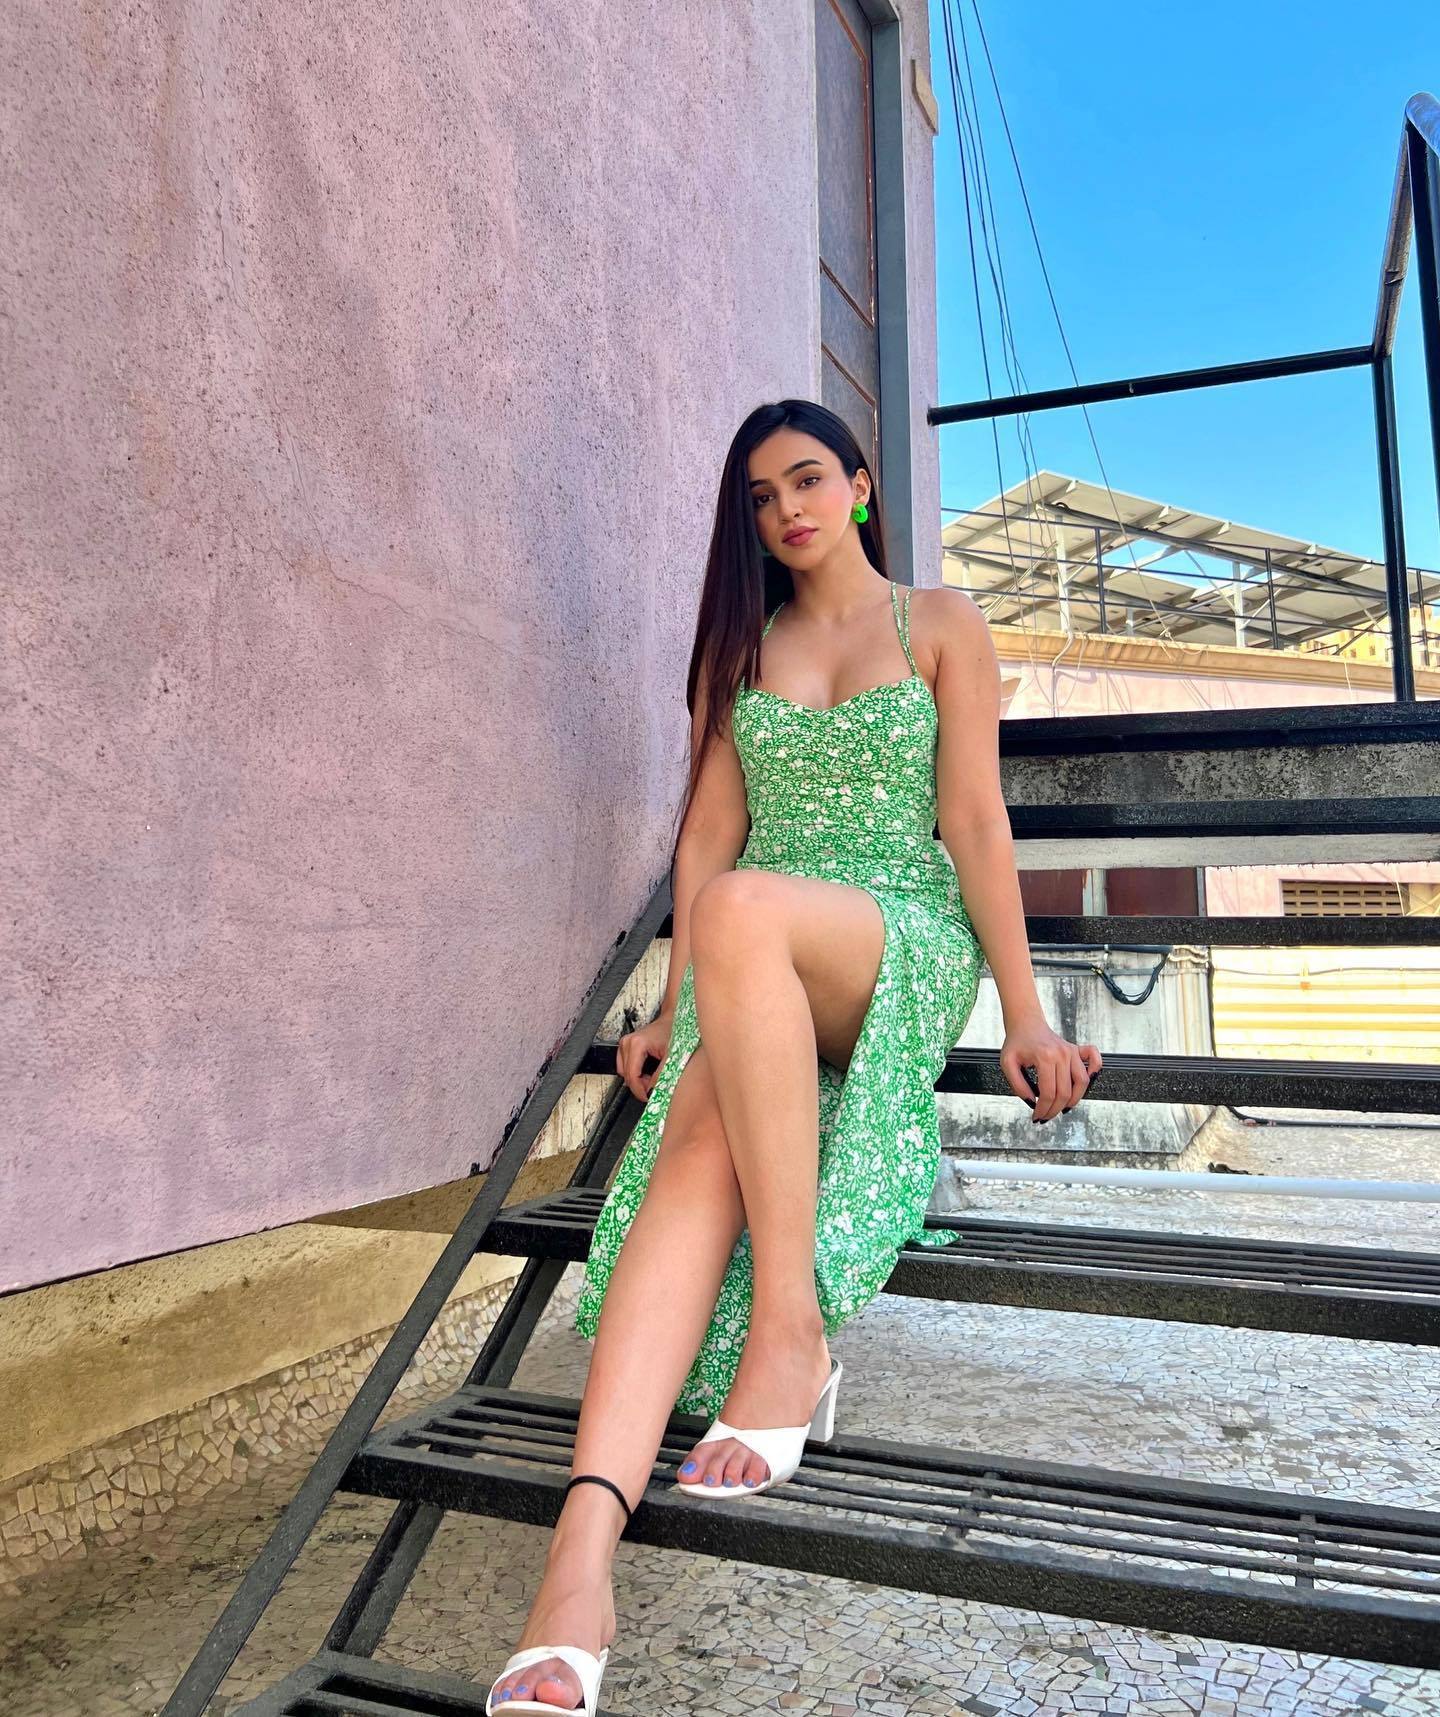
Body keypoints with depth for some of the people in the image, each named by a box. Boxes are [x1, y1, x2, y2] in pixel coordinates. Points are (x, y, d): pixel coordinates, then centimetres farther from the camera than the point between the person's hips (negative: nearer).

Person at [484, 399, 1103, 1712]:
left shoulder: (941, 621, 11)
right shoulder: (739, 644, 19)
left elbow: (974, 823, 2)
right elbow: (708, 830, 14)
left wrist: (1024, 1012, -4)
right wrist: (677, 1009, 7)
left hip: (911, 940, -2)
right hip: (756, 966, 3)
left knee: (742, 909, -38)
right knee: (695, 1141, -30)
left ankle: (792, 1328, -31)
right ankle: (582, 1557, -41)